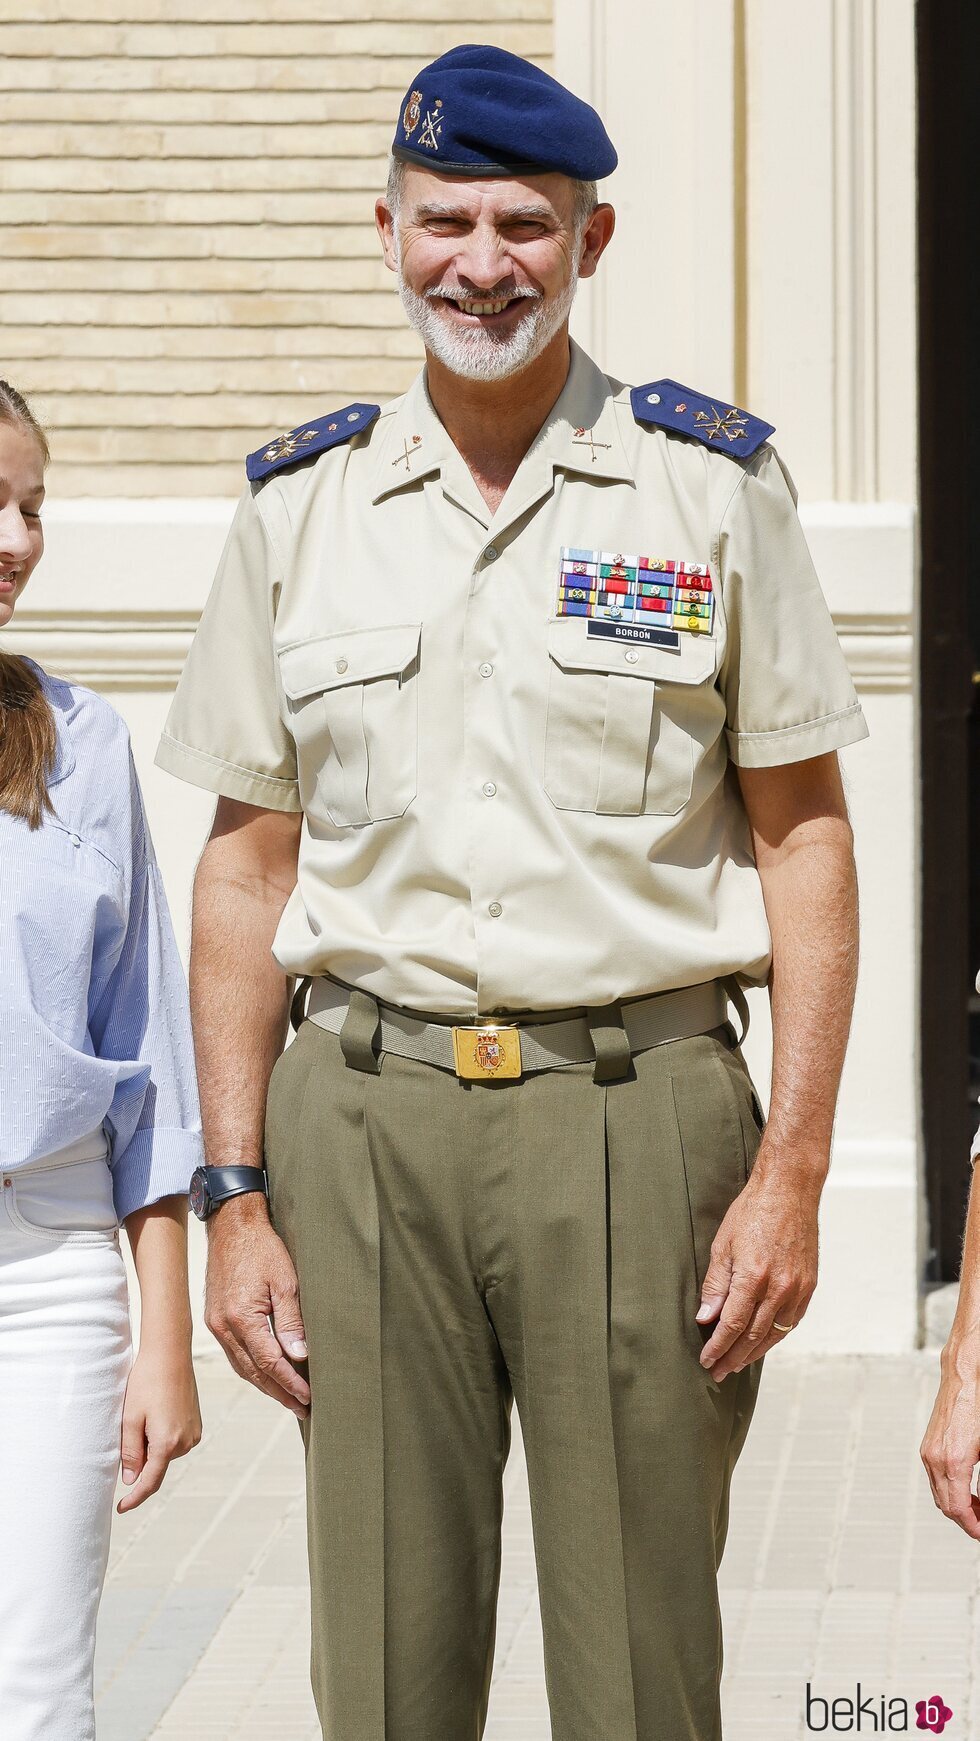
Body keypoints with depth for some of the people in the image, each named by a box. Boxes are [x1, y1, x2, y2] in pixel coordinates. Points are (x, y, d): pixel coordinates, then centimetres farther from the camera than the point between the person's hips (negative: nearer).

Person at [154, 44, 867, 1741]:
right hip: (363, 1120, 2)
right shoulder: (299, 506, 8)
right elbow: (247, 863, 11)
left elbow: (803, 838, 3)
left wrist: (793, 1169, -6)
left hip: (637, 1116, -2)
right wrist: (233, 1193, 4)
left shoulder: (712, 485, 2)